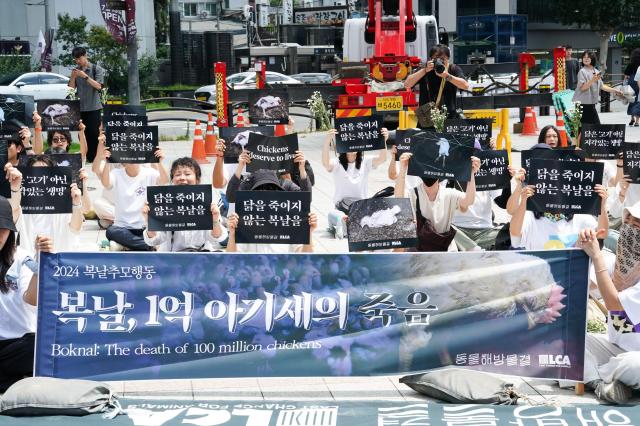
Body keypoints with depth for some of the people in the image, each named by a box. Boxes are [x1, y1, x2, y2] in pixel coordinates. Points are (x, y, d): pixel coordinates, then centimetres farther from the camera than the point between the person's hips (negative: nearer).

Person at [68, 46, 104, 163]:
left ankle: (94, 159, -4)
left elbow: (98, 86, -10)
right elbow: (71, 88, 10)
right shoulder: (76, 71, 13)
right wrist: (73, 77, -8)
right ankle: (86, 158, 6)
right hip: (80, 107, 4)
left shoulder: (96, 69, 0)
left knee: (94, 133, -7)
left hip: (93, 107, -4)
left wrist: (85, 77, -18)